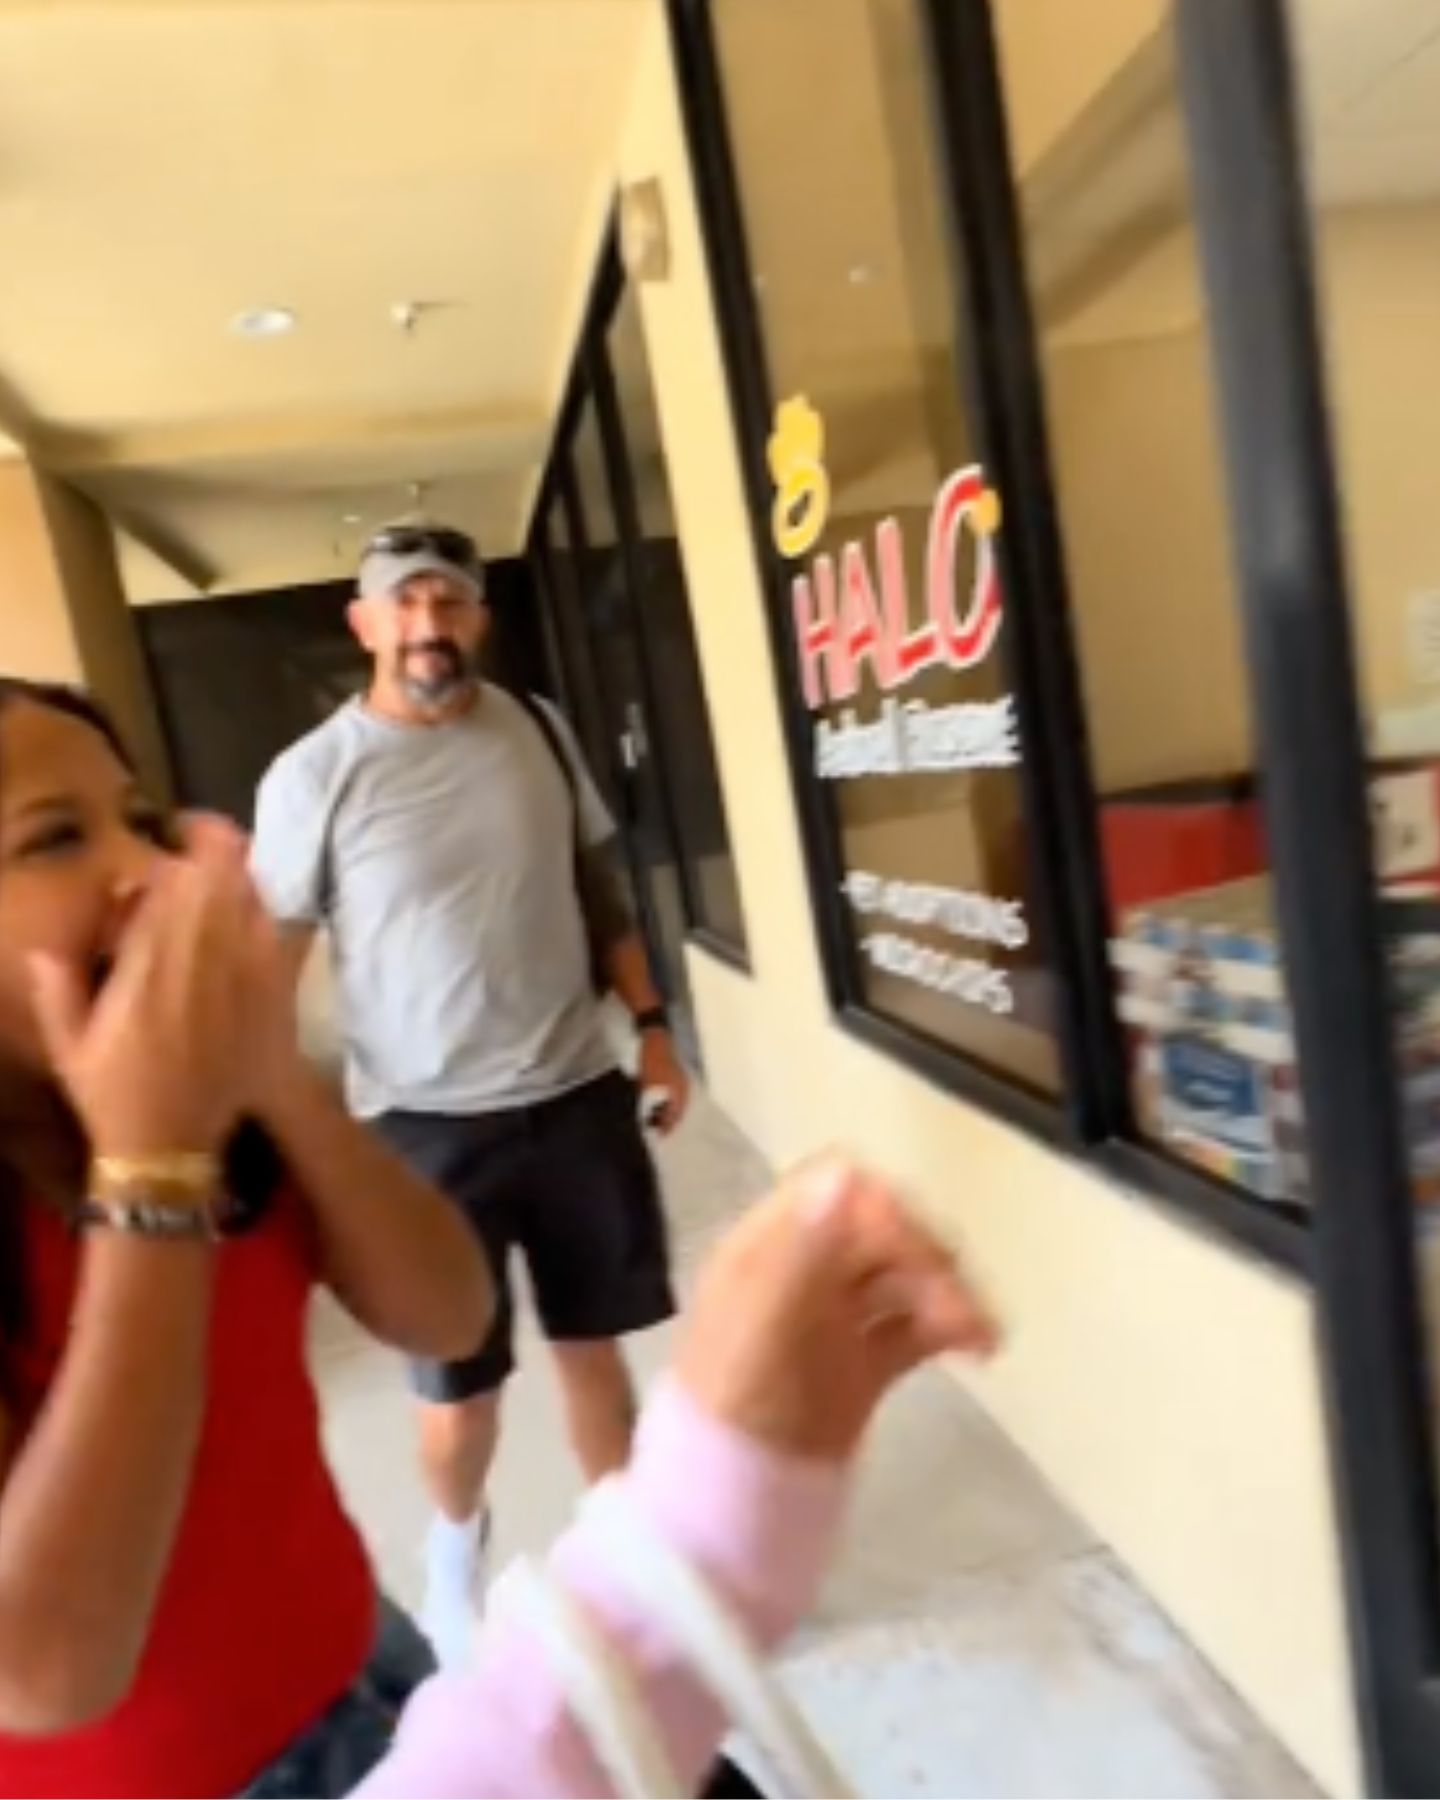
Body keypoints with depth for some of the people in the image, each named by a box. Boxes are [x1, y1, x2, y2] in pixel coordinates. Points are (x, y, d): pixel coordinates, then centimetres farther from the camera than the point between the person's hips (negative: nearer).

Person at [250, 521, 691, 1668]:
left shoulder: (540, 734, 2)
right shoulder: (313, 778, -8)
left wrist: (651, 1026, 6)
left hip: (576, 1093, 3)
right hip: (425, 1121, -2)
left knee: (595, 1339, 16)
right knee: (458, 1378, 12)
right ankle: (456, 1542, 45)